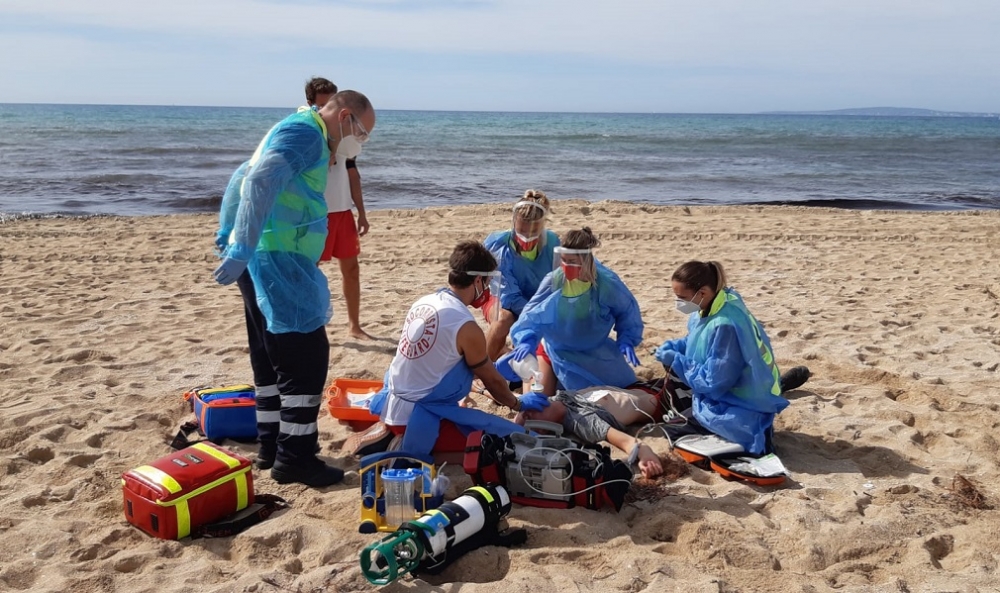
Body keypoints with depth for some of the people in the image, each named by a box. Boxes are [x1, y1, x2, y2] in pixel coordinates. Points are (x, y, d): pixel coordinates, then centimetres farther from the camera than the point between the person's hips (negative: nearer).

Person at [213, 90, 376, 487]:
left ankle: (271, 445, 24)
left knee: (271, 357, 15)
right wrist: (242, 251, -32)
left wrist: (228, 236, 27)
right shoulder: (306, 132, -11)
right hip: (277, 260, -11)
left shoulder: (294, 130, 21)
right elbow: (260, 183, -26)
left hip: (264, 260, 11)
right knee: (306, 357, -7)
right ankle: (295, 457, -2)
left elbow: (243, 179, 28)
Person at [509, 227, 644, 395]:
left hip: (593, 352, 1)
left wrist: (627, 341, -18)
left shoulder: (607, 283, -23)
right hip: (554, 349, -1)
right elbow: (533, 313, -27)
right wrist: (527, 340, -45)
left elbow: (627, 310, -6)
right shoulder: (553, 280, -23)